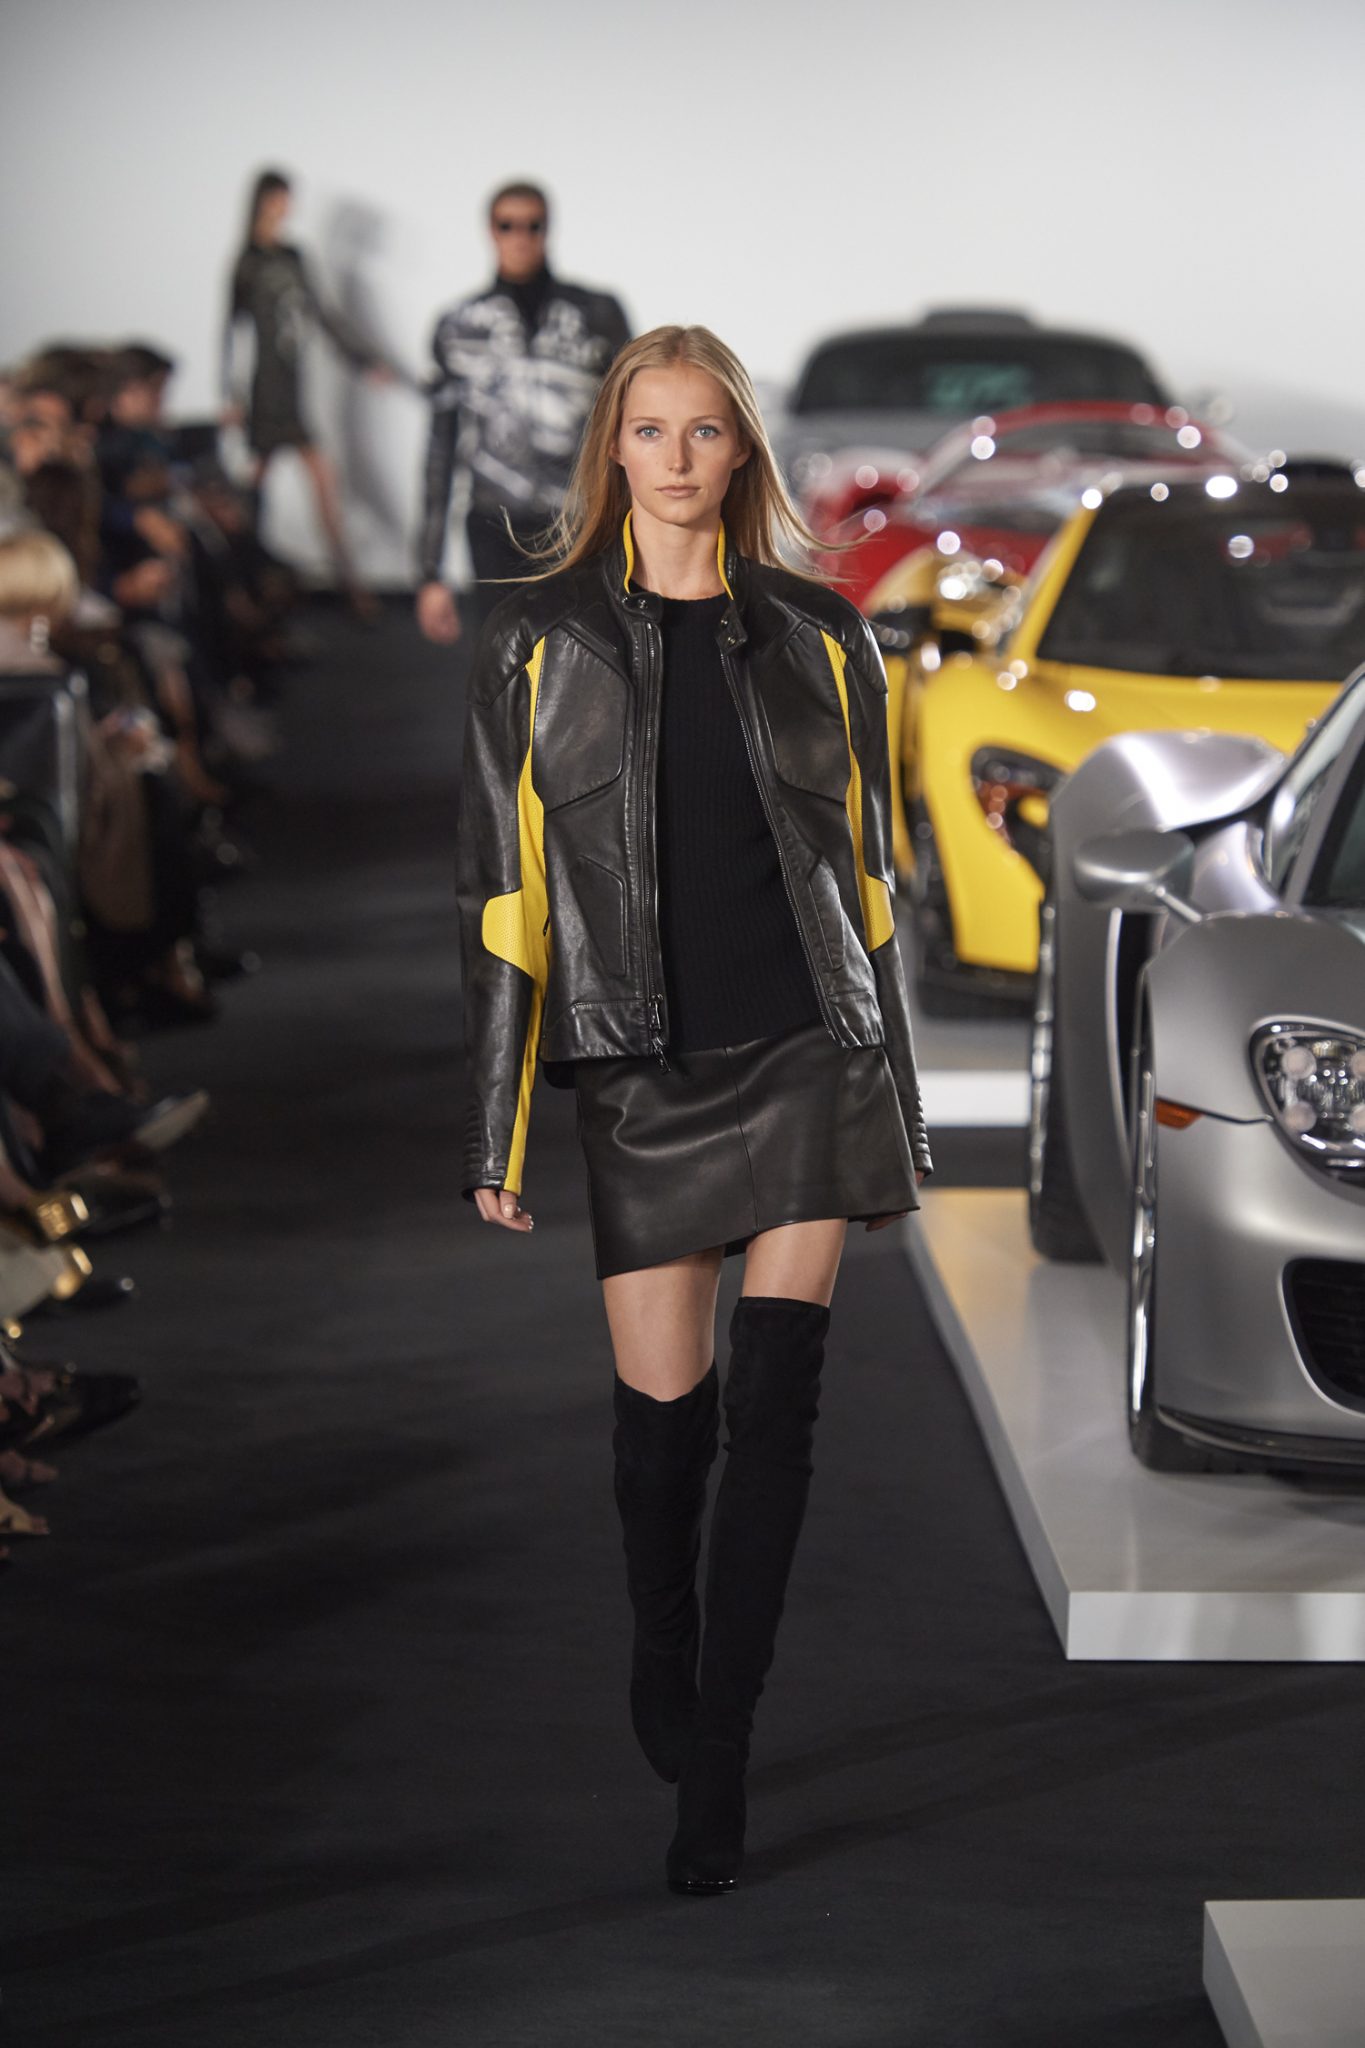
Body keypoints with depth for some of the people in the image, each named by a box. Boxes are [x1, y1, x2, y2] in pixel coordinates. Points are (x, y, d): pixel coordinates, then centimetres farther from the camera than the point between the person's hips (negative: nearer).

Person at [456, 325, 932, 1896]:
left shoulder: (817, 639, 8)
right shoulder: (539, 643, 3)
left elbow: (865, 869, 12)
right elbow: (504, 890, 2)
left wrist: (897, 1098, 10)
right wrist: (495, 1130, -2)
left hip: (806, 1054, 1)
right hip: (641, 1070, -1)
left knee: (775, 1401, -7)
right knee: (663, 1403, 3)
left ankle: (715, 1759, -1)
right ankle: (661, 1686, 30)